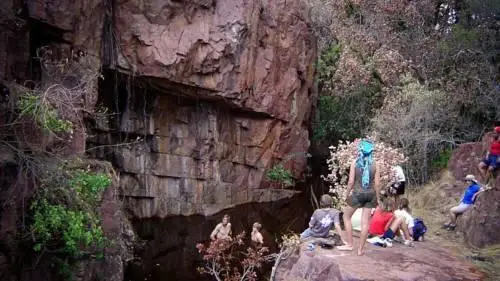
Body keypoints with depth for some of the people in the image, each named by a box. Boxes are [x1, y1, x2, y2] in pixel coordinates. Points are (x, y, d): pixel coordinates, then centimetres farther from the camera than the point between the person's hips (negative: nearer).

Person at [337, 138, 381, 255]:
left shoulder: (355, 163, -8)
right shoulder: (374, 164, -3)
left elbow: (351, 181, -10)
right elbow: (377, 184, -3)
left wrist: (348, 192, 6)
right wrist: (378, 198, 8)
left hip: (358, 193, -2)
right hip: (370, 194, 2)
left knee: (346, 216, 18)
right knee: (365, 222, 7)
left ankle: (349, 244, 17)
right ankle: (360, 249, 12)